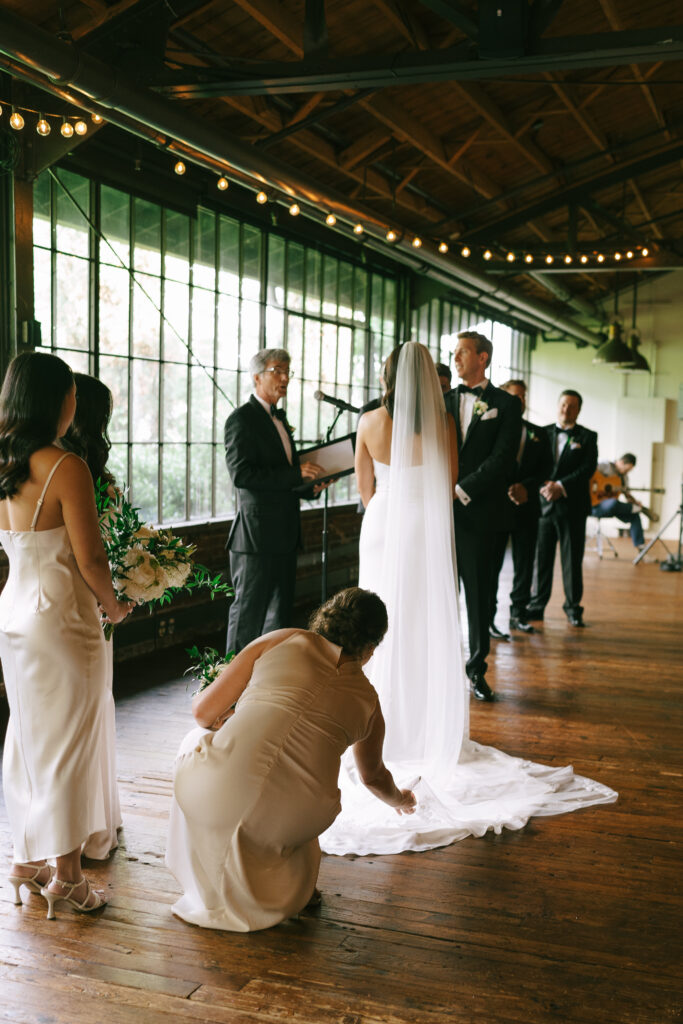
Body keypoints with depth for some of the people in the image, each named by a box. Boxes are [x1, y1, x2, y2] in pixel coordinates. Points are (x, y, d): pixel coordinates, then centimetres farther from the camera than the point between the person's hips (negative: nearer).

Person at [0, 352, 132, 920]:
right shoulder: (67, 467, -20)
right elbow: (90, 561, -18)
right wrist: (115, 605, 1)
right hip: (63, 618, -7)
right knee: (67, 745, 6)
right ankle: (66, 875, 19)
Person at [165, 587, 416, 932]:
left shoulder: (282, 640, 11)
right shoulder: (367, 699, 19)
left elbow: (205, 710, 10)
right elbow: (373, 775, 39)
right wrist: (399, 799, 62)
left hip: (219, 797, -2)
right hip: (294, 822, 3)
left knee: (196, 741, 33)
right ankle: (290, 884, 23)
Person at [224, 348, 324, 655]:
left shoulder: (279, 417, 18)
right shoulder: (242, 418, -10)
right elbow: (241, 474, -22)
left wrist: (310, 479, 7)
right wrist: (296, 473, -21)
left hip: (285, 534, 9)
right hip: (257, 534, -9)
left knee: (280, 613, 14)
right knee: (248, 612, -1)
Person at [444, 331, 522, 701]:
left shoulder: (505, 404, 3)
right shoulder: (442, 401, 13)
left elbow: (502, 458, -7)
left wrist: (462, 490, -13)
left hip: (478, 511, -2)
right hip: (441, 511, 2)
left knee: (478, 591, 5)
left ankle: (477, 668, 17)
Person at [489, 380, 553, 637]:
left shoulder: (538, 434, 13)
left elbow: (546, 468, 6)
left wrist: (525, 486, -10)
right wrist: (508, 491, -12)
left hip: (527, 508, 4)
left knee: (525, 565, 8)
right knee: (491, 563, -2)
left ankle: (519, 614, 21)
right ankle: (488, 618, 4)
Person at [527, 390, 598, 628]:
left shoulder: (587, 437, 6)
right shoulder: (543, 433, 12)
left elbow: (588, 468, -5)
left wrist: (561, 486, -15)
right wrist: (544, 485, -12)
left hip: (572, 506, -1)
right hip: (544, 504, 2)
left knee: (573, 559, 1)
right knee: (541, 557, 3)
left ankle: (573, 608, 11)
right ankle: (537, 605, 12)